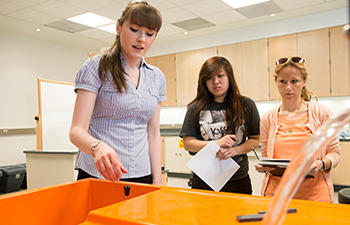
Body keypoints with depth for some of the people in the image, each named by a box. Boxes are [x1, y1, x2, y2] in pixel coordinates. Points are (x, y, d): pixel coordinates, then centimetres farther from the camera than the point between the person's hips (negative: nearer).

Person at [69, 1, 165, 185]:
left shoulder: (157, 78, 8)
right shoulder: (96, 67, -7)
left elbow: (153, 134, 9)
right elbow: (77, 130, -13)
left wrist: (157, 181, 3)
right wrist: (98, 147, -35)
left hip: (142, 176, 4)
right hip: (97, 175, -4)